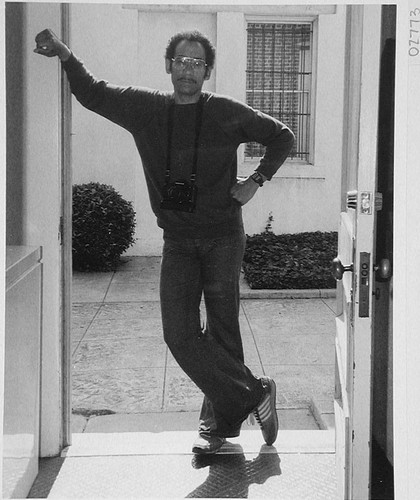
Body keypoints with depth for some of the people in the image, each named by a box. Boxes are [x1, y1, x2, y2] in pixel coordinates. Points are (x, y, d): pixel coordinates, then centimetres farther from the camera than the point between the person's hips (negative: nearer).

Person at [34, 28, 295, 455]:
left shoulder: (227, 113, -1)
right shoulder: (144, 108, 6)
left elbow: (281, 136, 11)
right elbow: (92, 94, 16)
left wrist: (256, 181, 0)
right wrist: (65, 56, 0)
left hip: (223, 238, -2)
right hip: (177, 242, 3)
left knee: (222, 332, 0)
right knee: (180, 333, -7)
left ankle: (219, 422, 14)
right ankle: (254, 394, 5)